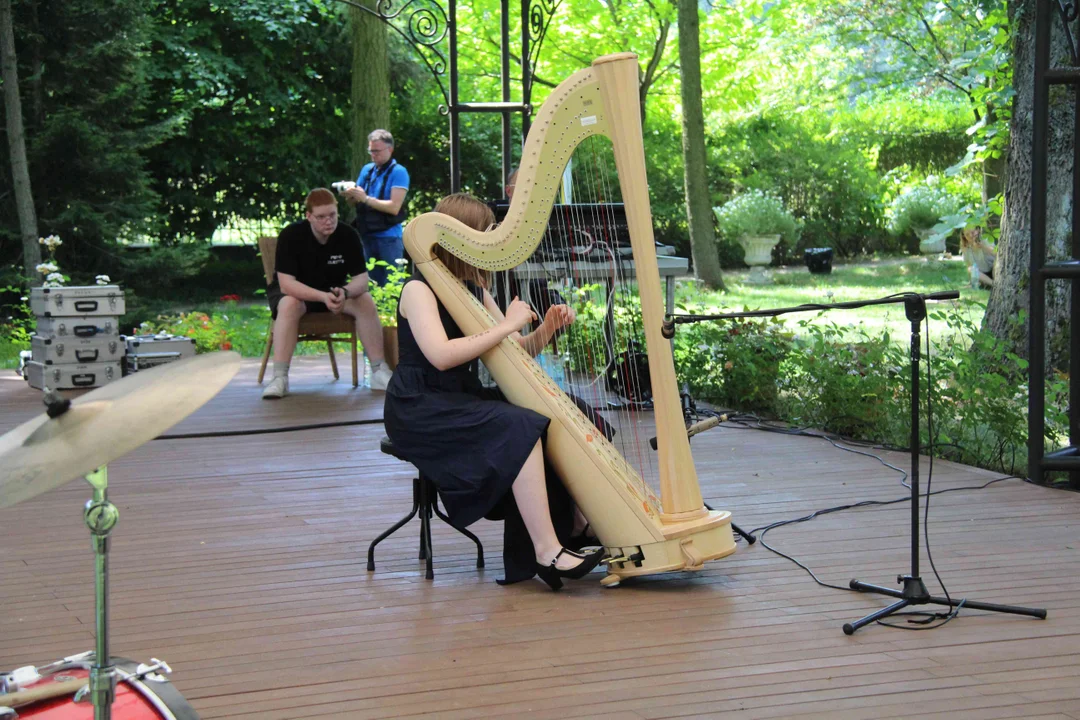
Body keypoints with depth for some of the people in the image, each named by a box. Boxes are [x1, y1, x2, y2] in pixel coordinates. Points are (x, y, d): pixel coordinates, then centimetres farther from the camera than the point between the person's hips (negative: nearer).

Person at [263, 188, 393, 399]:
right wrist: (323, 297, -44)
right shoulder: (291, 236, -24)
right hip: (296, 292, -3)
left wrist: (344, 292, -39)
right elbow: (286, 283, -29)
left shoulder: (348, 235, -15)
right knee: (289, 305, -36)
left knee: (366, 301, -23)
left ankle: (379, 372, -19)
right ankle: (279, 378, -38)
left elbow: (362, 278, -15)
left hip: (335, 291, 3)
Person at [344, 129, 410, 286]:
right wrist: (350, 195, -8)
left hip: (388, 237, -6)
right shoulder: (367, 169, 11)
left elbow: (394, 207, -15)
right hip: (367, 236, 6)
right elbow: (354, 202, 15)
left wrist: (366, 199, -19)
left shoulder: (398, 172, -7)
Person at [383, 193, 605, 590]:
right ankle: (548, 550, -31)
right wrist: (506, 325, -22)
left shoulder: (474, 290, 13)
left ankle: (573, 523, -9)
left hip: (462, 401, 9)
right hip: (419, 409, -9)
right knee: (519, 428, -29)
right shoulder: (418, 289, -11)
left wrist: (546, 328, -8)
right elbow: (441, 355, -27)